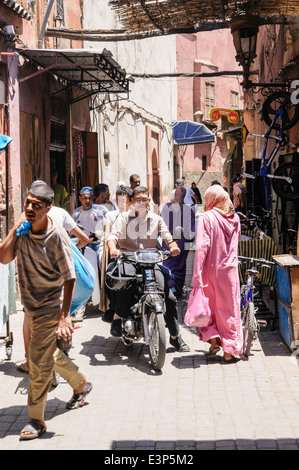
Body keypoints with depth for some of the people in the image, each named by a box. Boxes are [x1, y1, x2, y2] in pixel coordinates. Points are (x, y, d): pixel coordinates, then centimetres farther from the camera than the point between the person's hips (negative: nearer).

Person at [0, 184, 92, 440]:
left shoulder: (56, 236, -21)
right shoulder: (24, 230, -3)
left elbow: (70, 278, -19)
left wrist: (65, 315, -22)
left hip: (50, 308, -7)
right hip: (31, 306, 7)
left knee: (39, 361, -6)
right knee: (49, 354, 22)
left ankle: (37, 420, 7)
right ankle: (81, 383, 46)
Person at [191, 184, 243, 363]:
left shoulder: (206, 218, -11)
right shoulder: (235, 218, 4)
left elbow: (202, 247, -18)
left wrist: (197, 276, -18)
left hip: (211, 269, -3)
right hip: (230, 270, 3)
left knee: (209, 306, 16)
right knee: (229, 309, 9)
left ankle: (213, 339, 6)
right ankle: (229, 351, 11)